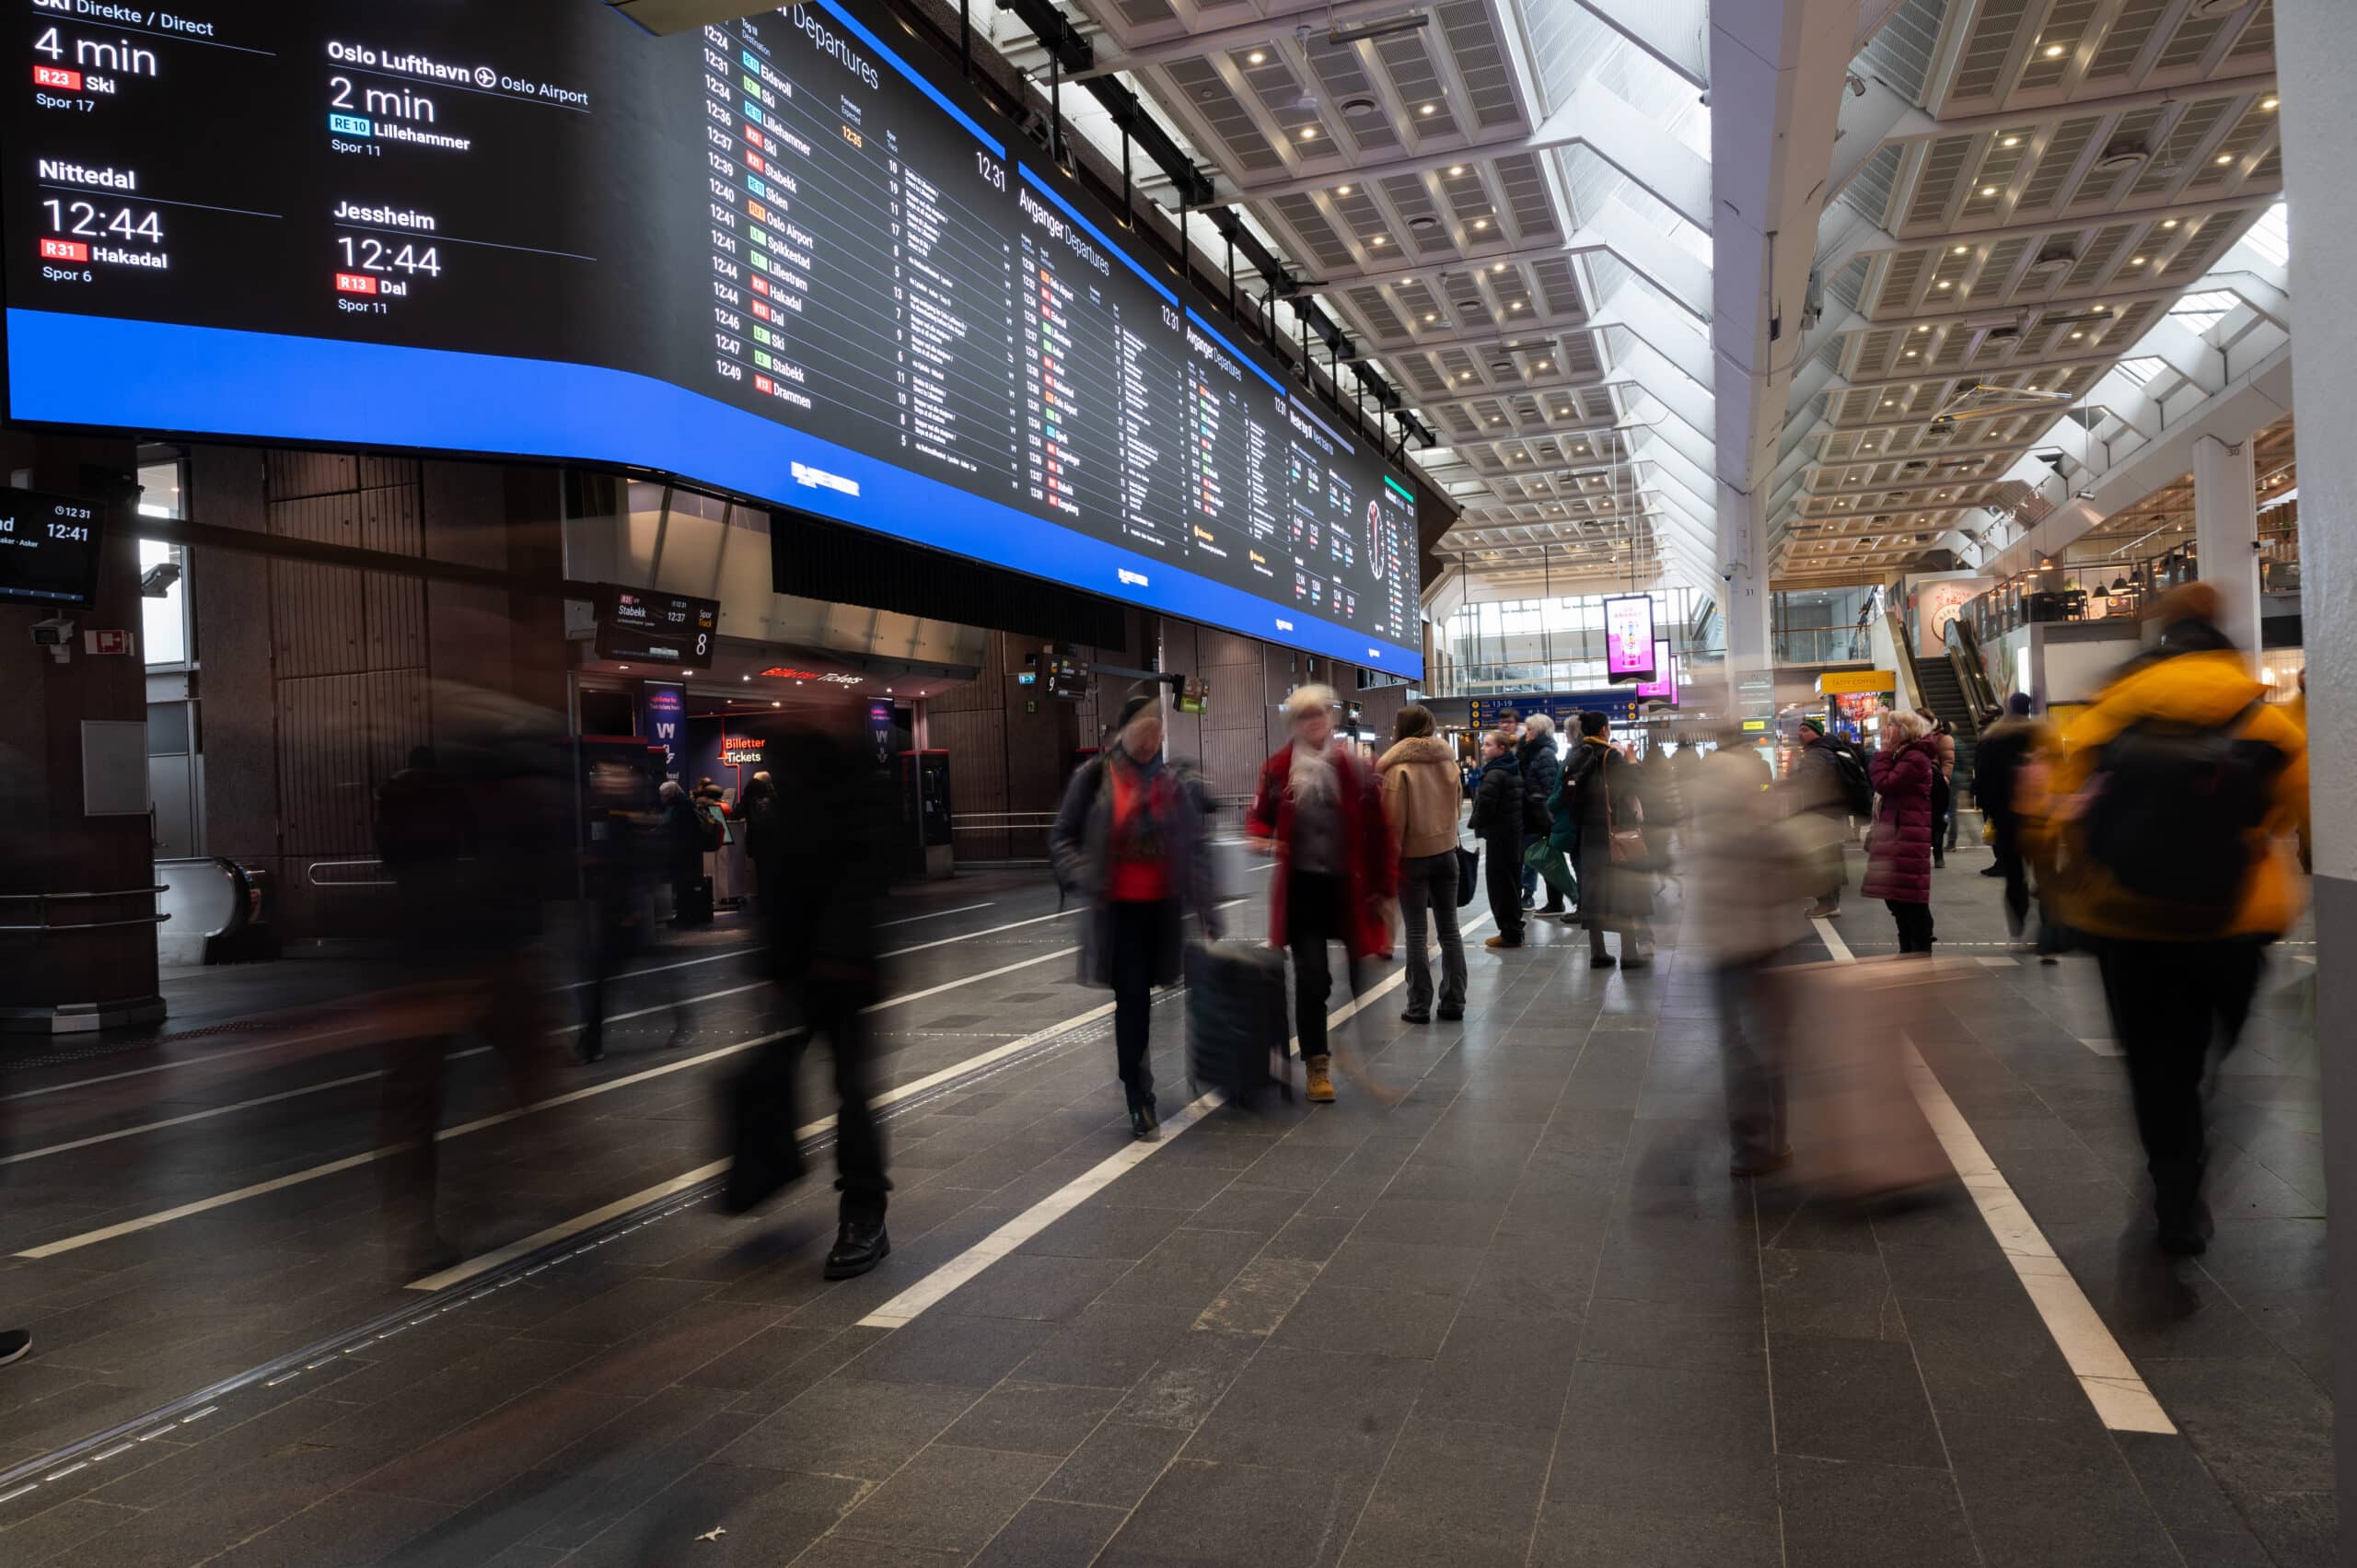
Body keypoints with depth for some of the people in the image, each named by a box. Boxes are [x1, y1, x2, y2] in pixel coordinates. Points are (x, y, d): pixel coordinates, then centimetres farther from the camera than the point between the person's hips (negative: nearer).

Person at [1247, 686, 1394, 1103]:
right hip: (1303, 885, 0)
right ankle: (1317, 1064, 16)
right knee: (1311, 978, 1)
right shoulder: (1277, 768, -2)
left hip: (1351, 884, 0)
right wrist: (1264, 839, -14)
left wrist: (1384, 887, -2)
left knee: (1364, 977, 8)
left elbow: (1377, 830, -1)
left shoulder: (1354, 767, -4)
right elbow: (1258, 817, 9)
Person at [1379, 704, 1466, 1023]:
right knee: (1449, 929, 10)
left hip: (1413, 857, -5)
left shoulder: (1398, 767, -13)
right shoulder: (1448, 761, 4)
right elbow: (1454, 807, 12)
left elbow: (1394, 820, -13)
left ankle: (1419, 1006, 5)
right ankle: (1453, 1002, 14)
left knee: (1416, 933, 2)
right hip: (1446, 852, 5)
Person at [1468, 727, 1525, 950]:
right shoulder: (1514, 770, 12)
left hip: (1498, 834, -10)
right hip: (1514, 832, 10)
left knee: (1499, 883, -3)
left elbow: (1484, 806, -22)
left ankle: (1509, 933, 0)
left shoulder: (1494, 775, -18)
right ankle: (1514, 929, 23)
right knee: (1511, 881, 16)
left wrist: (1476, 824, -2)